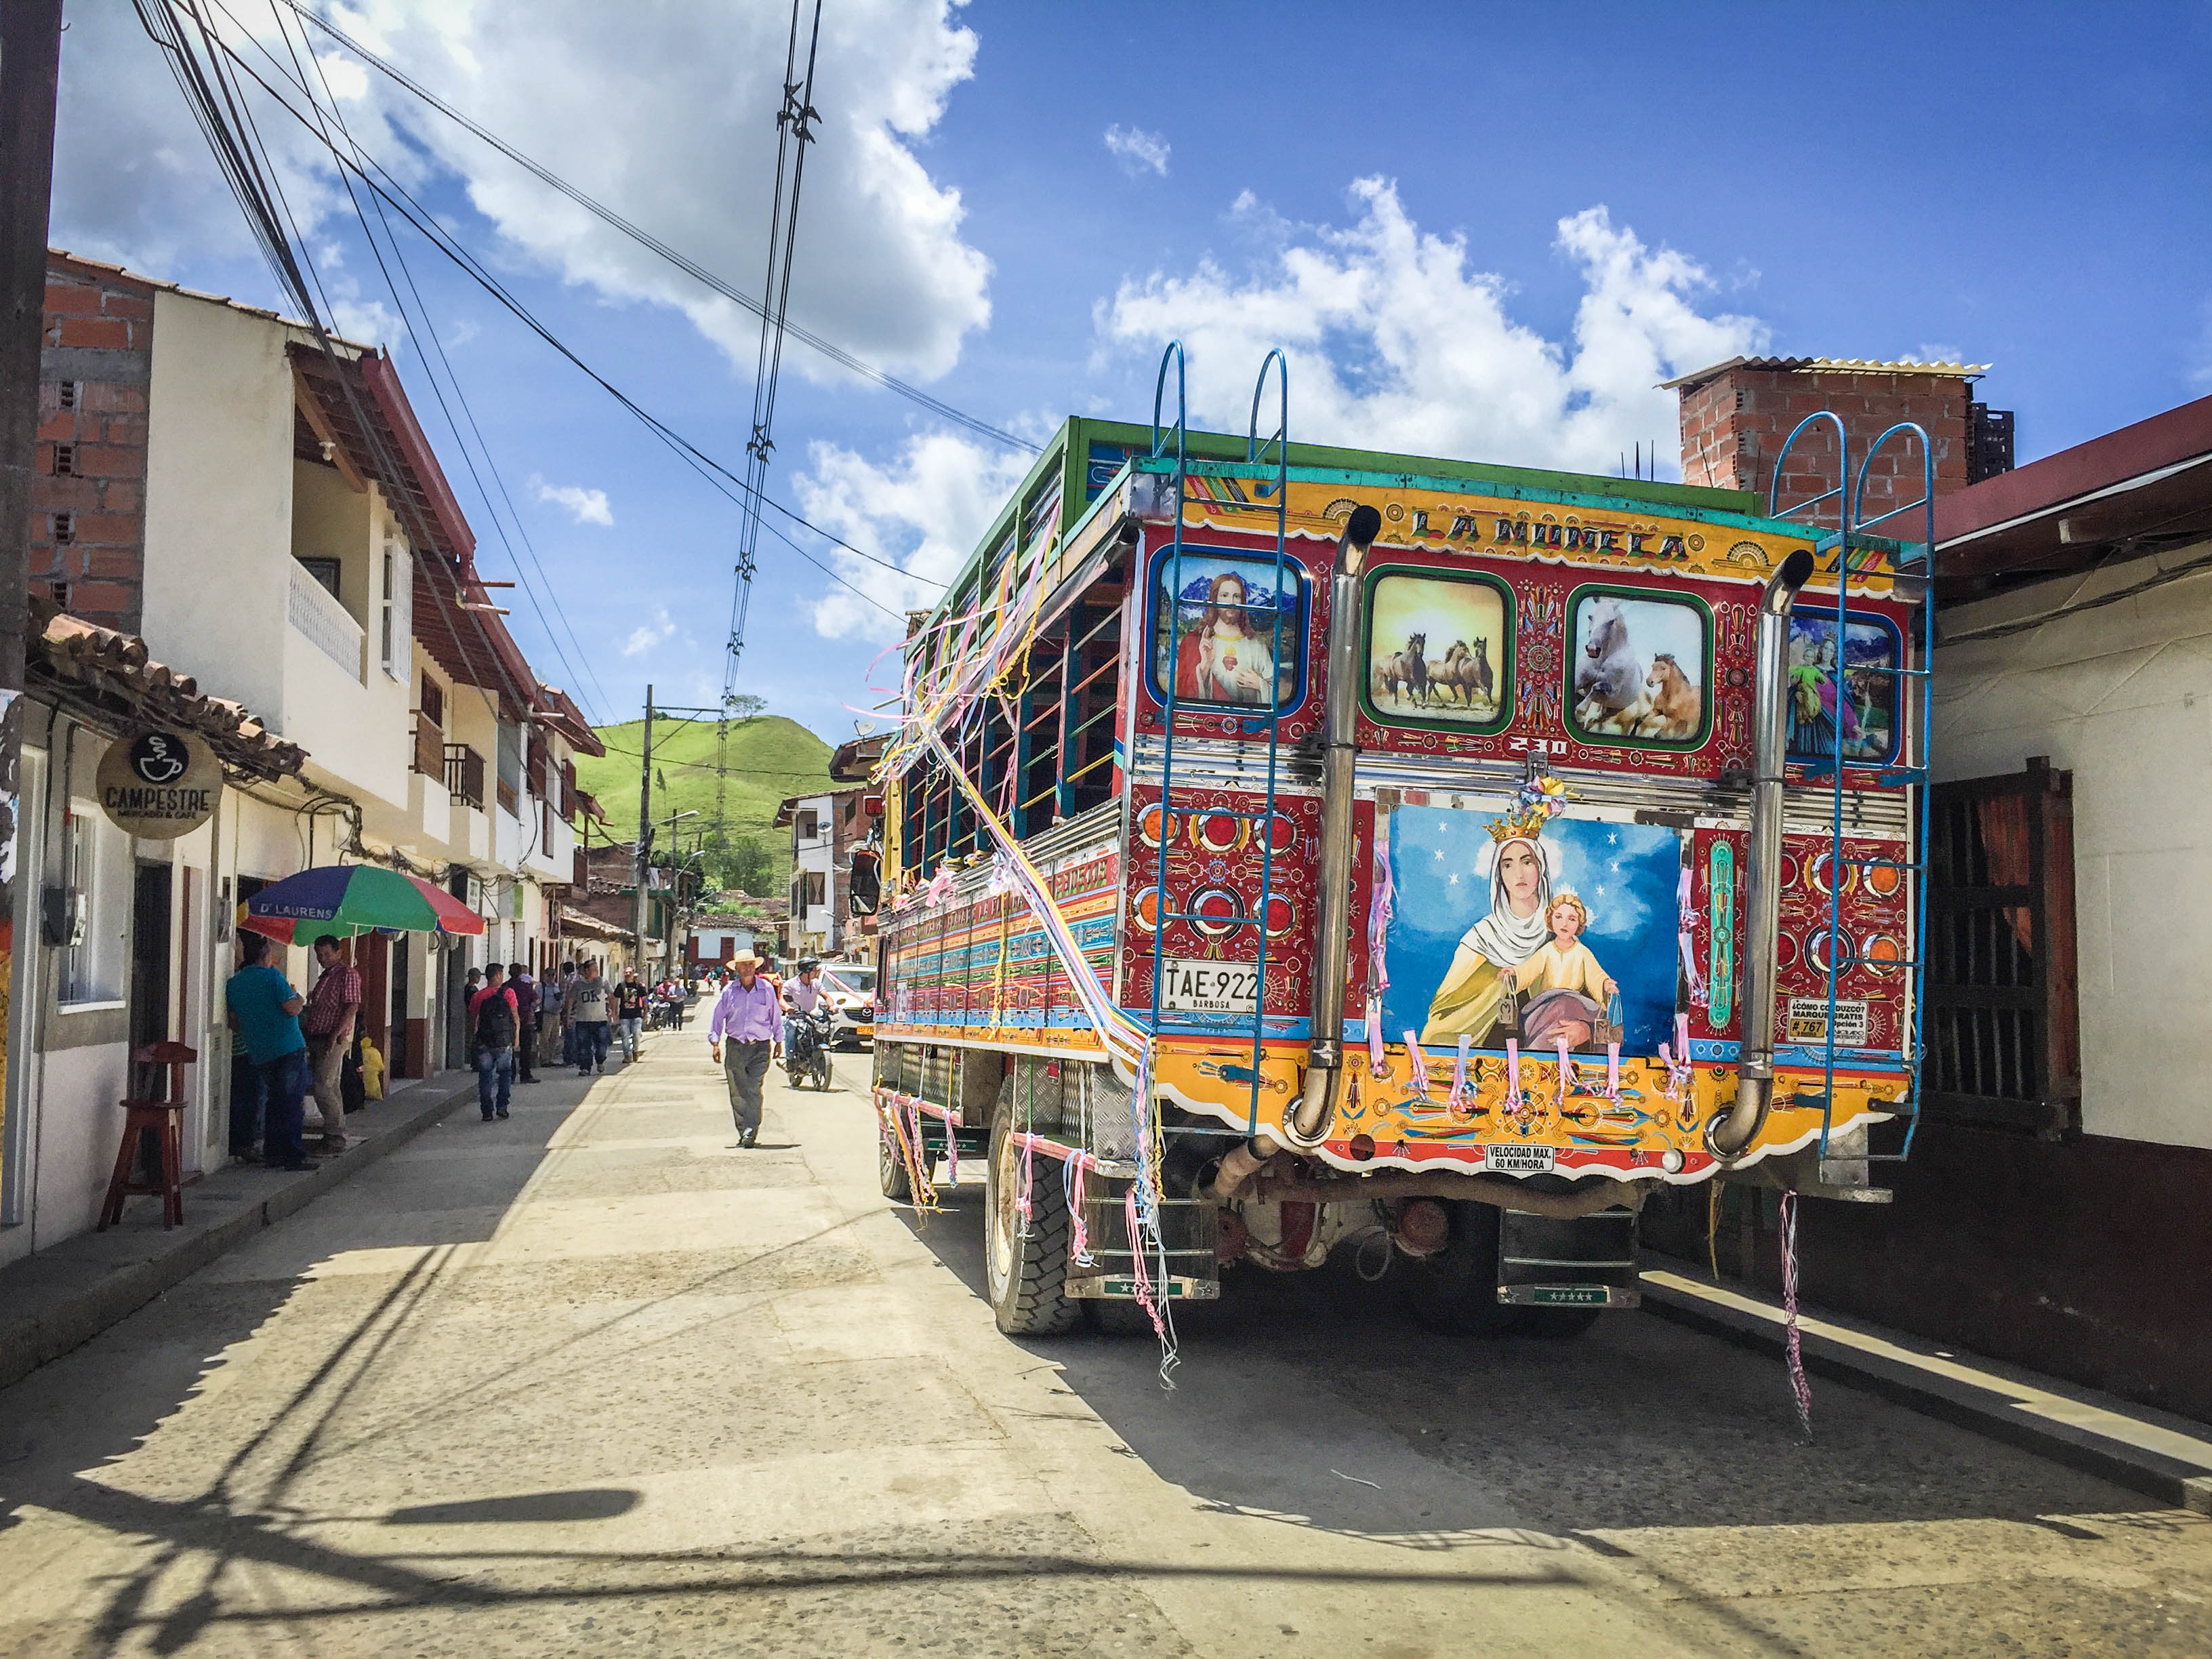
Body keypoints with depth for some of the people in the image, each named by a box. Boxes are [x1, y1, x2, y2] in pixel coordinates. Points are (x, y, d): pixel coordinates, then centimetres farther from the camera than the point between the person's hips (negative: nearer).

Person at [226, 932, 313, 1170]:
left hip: (260, 1052, 7)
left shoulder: (234, 984, 9)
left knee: (276, 1102, 17)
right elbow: (292, 1009, -16)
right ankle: (293, 1156, -4)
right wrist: (300, 1000, 4)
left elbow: (235, 1021, 13)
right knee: (293, 1104, -3)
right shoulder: (272, 976, -12)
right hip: (288, 1048, -7)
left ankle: (272, 1153, 17)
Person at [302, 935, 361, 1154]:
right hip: (317, 1039, 9)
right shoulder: (326, 977, 21)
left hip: (334, 1040, -9)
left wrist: (336, 1034, -22)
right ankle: (335, 1136, 14)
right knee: (332, 1089, 11)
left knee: (322, 1088, -14)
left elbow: (353, 1007, -16)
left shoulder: (348, 974, -8)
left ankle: (336, 1138, -10)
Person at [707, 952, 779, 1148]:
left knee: (754, 1091, -12)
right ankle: (744, 1132, 12)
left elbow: (775, 1016, 13)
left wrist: (778, 1041, 16)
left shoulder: (767, 990, 4)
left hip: (760, 1047, -1)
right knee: (738, 1094, 2)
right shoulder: (729, 991, 4)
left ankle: (750, 1132, -15)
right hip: (735, 1046, 2)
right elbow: (717, 1017, 10)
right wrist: (715, 1043, 3)